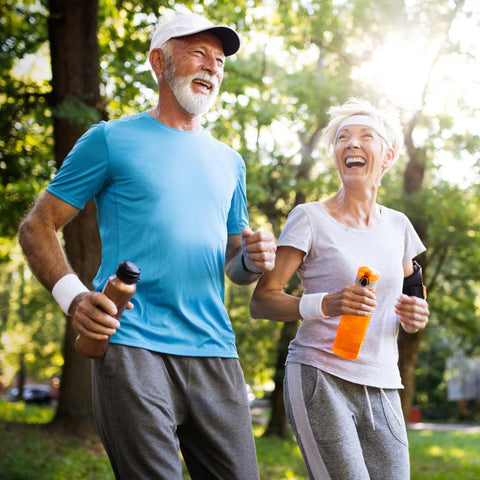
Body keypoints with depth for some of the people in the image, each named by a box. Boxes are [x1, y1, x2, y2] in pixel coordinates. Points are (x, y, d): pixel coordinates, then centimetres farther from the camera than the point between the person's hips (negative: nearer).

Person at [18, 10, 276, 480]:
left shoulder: (229, 162, 20)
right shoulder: (112, 140, 5)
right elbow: (37, 227, 3)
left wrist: (254, 259, 0)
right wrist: (72, 296, -15)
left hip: (213, 352, 5)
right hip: (132, 347, -5)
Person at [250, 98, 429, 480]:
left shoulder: (397, 226, 12)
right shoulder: (310, 219, -4)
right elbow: (260, 302, -8)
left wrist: (415, 315, 2)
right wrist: (324, 304, -25)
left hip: (382, 389, 5)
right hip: (321, 380, -5)